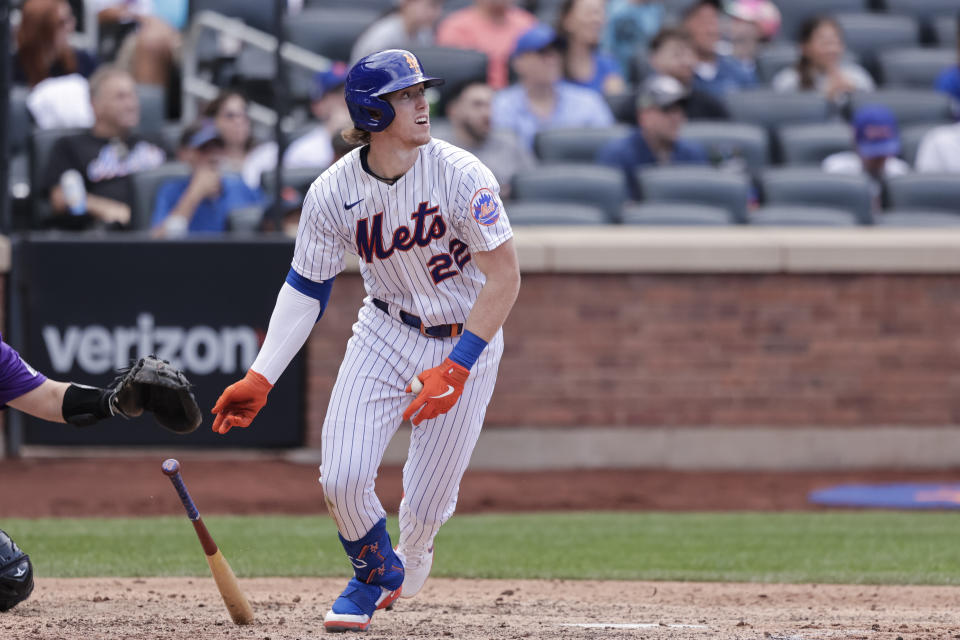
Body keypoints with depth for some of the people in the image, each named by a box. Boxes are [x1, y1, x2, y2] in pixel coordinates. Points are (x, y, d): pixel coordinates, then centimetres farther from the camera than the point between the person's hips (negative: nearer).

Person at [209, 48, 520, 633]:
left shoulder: (461, 176, -22)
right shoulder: (333, 194, -13)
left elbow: (505, 277, -19)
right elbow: (305, 288, -5)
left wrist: (456, 367, -26)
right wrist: (260, 379, -14)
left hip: (466, 341, -2)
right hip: (385, 334, 2)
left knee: (425, 505, -4)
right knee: (342, 478, -12)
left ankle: (410, 563, 34)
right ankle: (375, 574, 21)